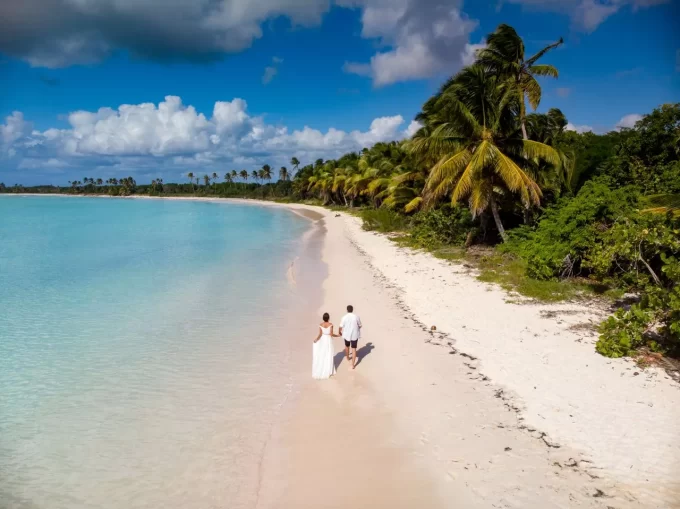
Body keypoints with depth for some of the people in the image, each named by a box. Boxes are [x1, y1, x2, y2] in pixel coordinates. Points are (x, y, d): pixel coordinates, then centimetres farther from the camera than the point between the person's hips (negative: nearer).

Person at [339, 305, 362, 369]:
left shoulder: (344, 317, -14)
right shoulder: (356, 316, -12)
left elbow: (341, 327, -7)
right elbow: (360, 326, 0)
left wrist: (340, 332, 14)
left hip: (346, 335, 1)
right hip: (354, 335, -1)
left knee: (347, 346, 27)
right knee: (354, 349, 7)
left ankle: (347, 358, 50)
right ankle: (353, 365, 6)